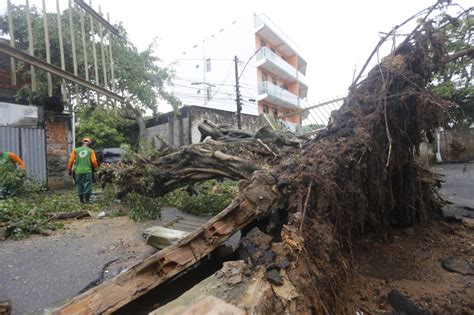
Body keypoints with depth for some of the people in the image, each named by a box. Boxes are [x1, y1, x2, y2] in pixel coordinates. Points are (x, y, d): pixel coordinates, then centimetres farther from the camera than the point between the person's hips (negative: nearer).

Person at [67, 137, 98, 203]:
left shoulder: (75, 150, 7)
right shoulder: (91, 151, 1)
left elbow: (71, 160, 3)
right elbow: (94, 161, -5)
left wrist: (69, 170, 10)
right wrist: (95, 168, 11)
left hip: (78, 171, 2)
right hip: (87, 171, -2)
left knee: (79, 185, 11)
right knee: (87, 185, 3)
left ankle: (81, 200, 16)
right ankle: (87, 199, 2)